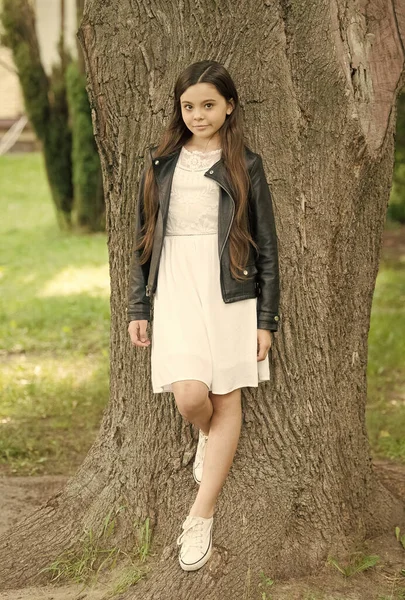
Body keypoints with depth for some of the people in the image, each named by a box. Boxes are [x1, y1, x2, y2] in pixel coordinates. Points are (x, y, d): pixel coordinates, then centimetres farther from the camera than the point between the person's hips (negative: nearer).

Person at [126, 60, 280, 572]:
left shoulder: (244, 166, 2)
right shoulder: (161, 164, 8)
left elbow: (266, 247, 3)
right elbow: (143, 239, 12)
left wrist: (266, 319, -1)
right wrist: (137, 308, 7)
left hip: (230, 295, -1)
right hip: (174, 293, 1)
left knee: (226, 403, 1)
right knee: (189, 397, -14)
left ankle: (200, 518, 12)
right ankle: (208, 436, 24)